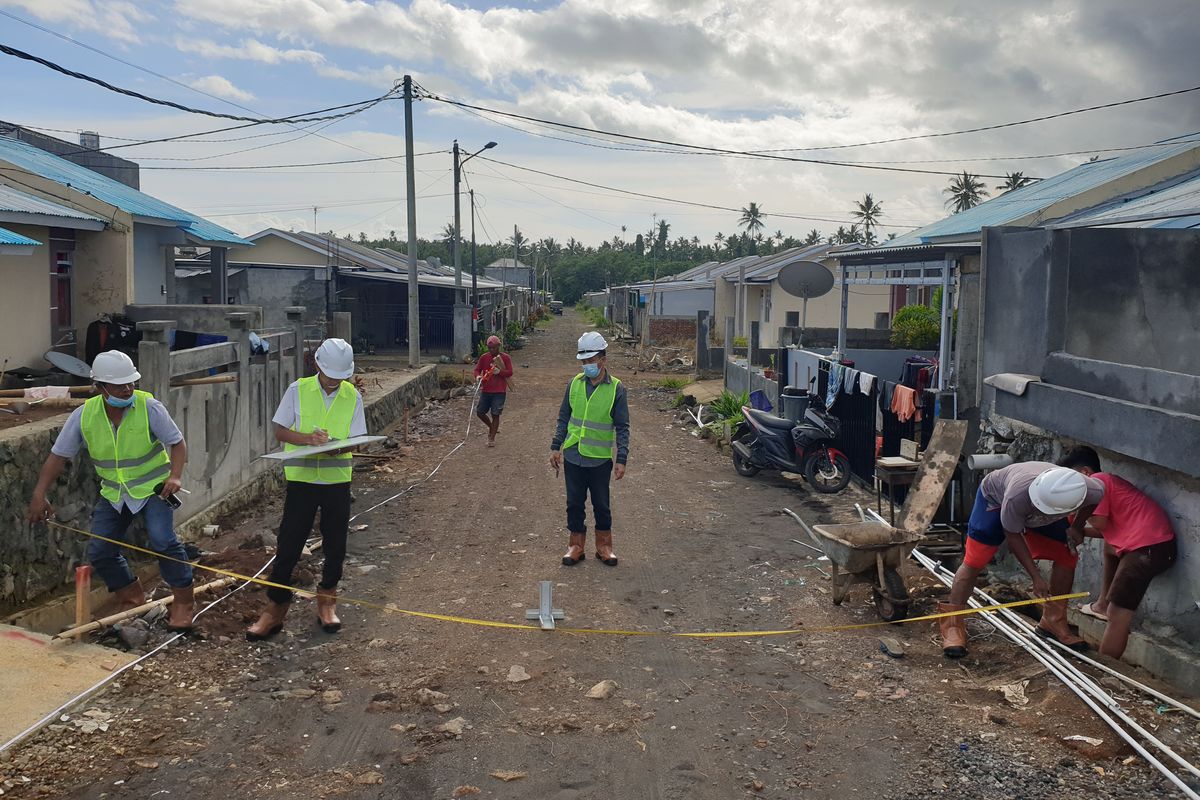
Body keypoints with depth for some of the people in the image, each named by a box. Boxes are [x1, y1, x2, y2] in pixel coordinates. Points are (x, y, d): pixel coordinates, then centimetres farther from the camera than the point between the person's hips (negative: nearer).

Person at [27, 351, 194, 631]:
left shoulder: (149, 408, -18)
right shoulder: (83, 416, -10)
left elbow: (177, 443, -10)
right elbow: (59, 456, -1)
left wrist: (175, 476, -26)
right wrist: (39, 495, -7)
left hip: (153, 488, -4)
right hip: (114, 493, 4)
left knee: (162, 540, -23)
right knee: (99, 552, 1)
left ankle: (183, 601, -6)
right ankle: (132, 598, 24)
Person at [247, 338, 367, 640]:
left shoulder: (353, 396, 1)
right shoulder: (298, 390, -4)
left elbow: (356, 439, 1)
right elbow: (280, 431, -2)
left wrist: (337, 447, -21)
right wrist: (307, 438, -21)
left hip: (337, 478, 2)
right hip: (302, 477, -2)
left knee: (335, 546, 10)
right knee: (288, 546, 1)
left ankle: (327, 603, 28)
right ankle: (275, 609, 12)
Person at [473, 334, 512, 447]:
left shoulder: (505, 358, -3)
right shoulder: (484, 357, 3)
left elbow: (510, 373, -6)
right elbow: (477, 369, 4)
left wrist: (499, 371, -23)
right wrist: (478, 376, -19)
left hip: (499, 392, -3)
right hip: (486, 390, 3)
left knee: (495, 414, -3)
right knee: (479, 412, 4)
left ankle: (492, 438, 6)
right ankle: (492, 427, 31)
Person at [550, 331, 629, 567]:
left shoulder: (616, 389, -6)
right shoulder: (574, 384, 2)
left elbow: (622, 427, -4)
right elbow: (563, 418, 10)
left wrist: (621, 459, -9)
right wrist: (556, 446, 5)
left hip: (600, 459, -2)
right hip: (573, 457, 2)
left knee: (601, 505, 9)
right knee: (574, 503, 10)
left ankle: (604, 546, 25)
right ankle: (576, 545, 23)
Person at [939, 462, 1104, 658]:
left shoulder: (1092, 490, -35)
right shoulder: (1017, 495, -46)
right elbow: (1012, 534, -26)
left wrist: (1077, 528, -9)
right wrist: (1036, 577, -24)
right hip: (995, 498, -4)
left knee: (1067, 557, -3)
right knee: (974, 562, -13)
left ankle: (1053, 621, 15)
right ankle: (952, 626, -5)